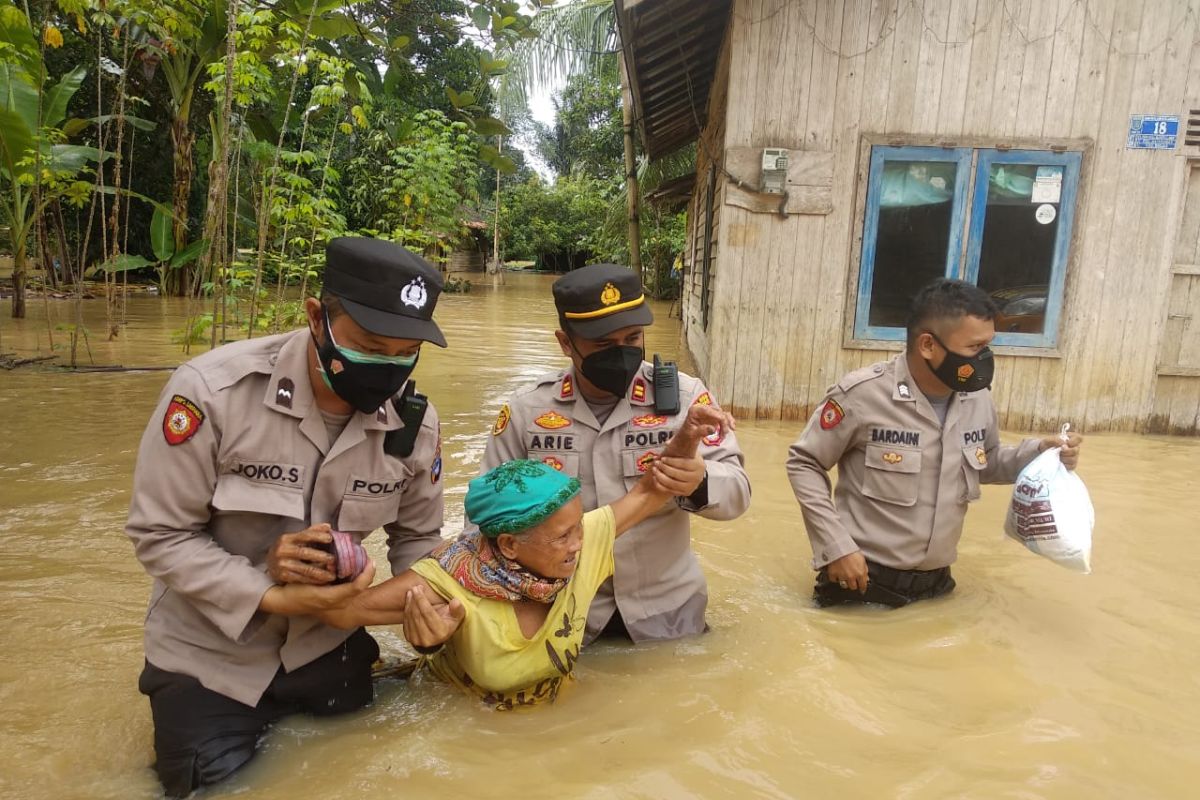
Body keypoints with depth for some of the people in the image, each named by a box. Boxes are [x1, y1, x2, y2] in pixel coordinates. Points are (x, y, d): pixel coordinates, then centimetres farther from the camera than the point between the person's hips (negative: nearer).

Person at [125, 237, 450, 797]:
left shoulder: (414, 421, -15)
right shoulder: (211, 390, -26)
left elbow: (416, 536, -1)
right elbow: (160, 534, -18)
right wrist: (273, 598, -26)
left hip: (329, 645, 4)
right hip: (209, 657, -3)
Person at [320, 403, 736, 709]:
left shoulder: (585, 543, -20)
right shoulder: (453, 584, -32)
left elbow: (649, 493, -13)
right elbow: (337, 609, -32)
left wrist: (686, 436, -28)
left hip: (553, 713, 2)